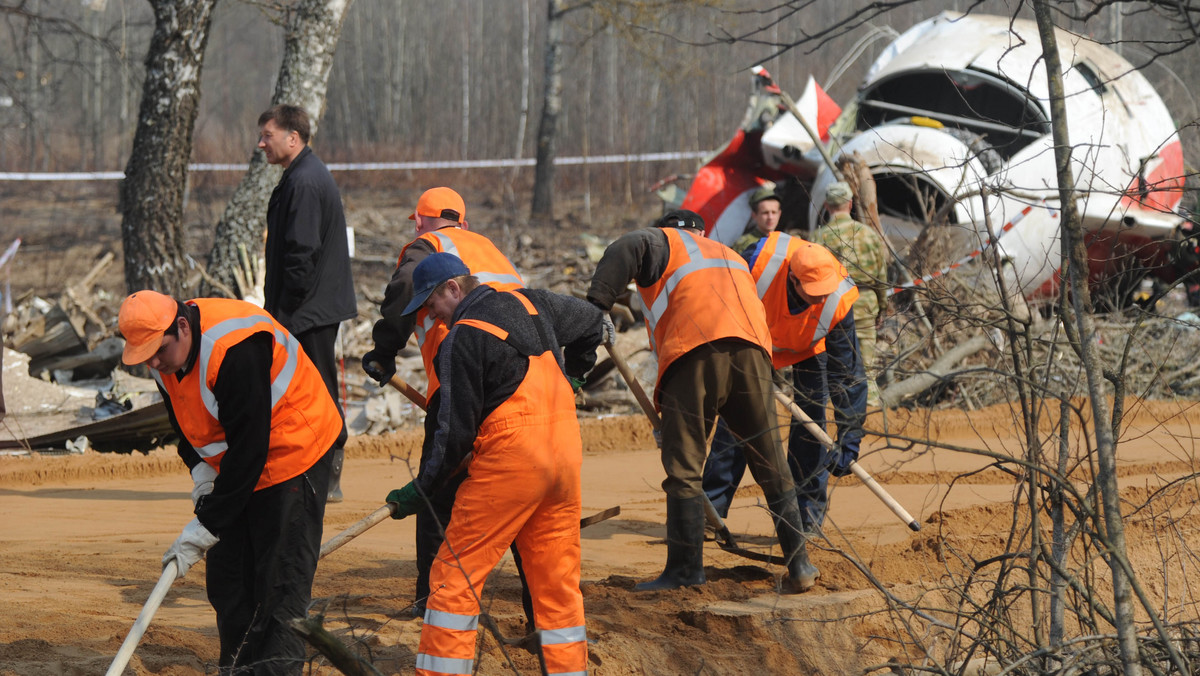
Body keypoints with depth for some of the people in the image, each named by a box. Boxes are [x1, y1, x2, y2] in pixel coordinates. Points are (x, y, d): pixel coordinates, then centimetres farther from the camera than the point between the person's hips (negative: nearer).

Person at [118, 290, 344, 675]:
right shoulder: (165, 353, -6)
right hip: (233, 465, 9)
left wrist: (203, 530, -27)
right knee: (227, 580, 6)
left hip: (294, 452, -9)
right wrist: (201, 473, -8)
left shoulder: (235, 350, -32)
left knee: (282, 582, -12)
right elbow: (185, 422, 11)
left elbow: (248, 448, -30)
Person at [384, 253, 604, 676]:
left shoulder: (463, 338, -9)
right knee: (558, 578, 11)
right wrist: (570, 371, 44)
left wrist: (421, 490, -3)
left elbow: (455, 430, -11)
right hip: (566, 451, 8)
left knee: (455, 574, -2)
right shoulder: (530, 304, 13)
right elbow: (593, 323, 31)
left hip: (510, 456, -7)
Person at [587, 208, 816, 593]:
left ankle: (685, 569, -1)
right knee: (772, 467, 13)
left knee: (683, 467, 1)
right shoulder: (730, 257, 39)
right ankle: (800, 565, 15)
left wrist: (596, 304, -10)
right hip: (752, 350, 5)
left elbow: (626, 251, -1)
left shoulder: (662, 241, 22)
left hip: (693, 353, -5)